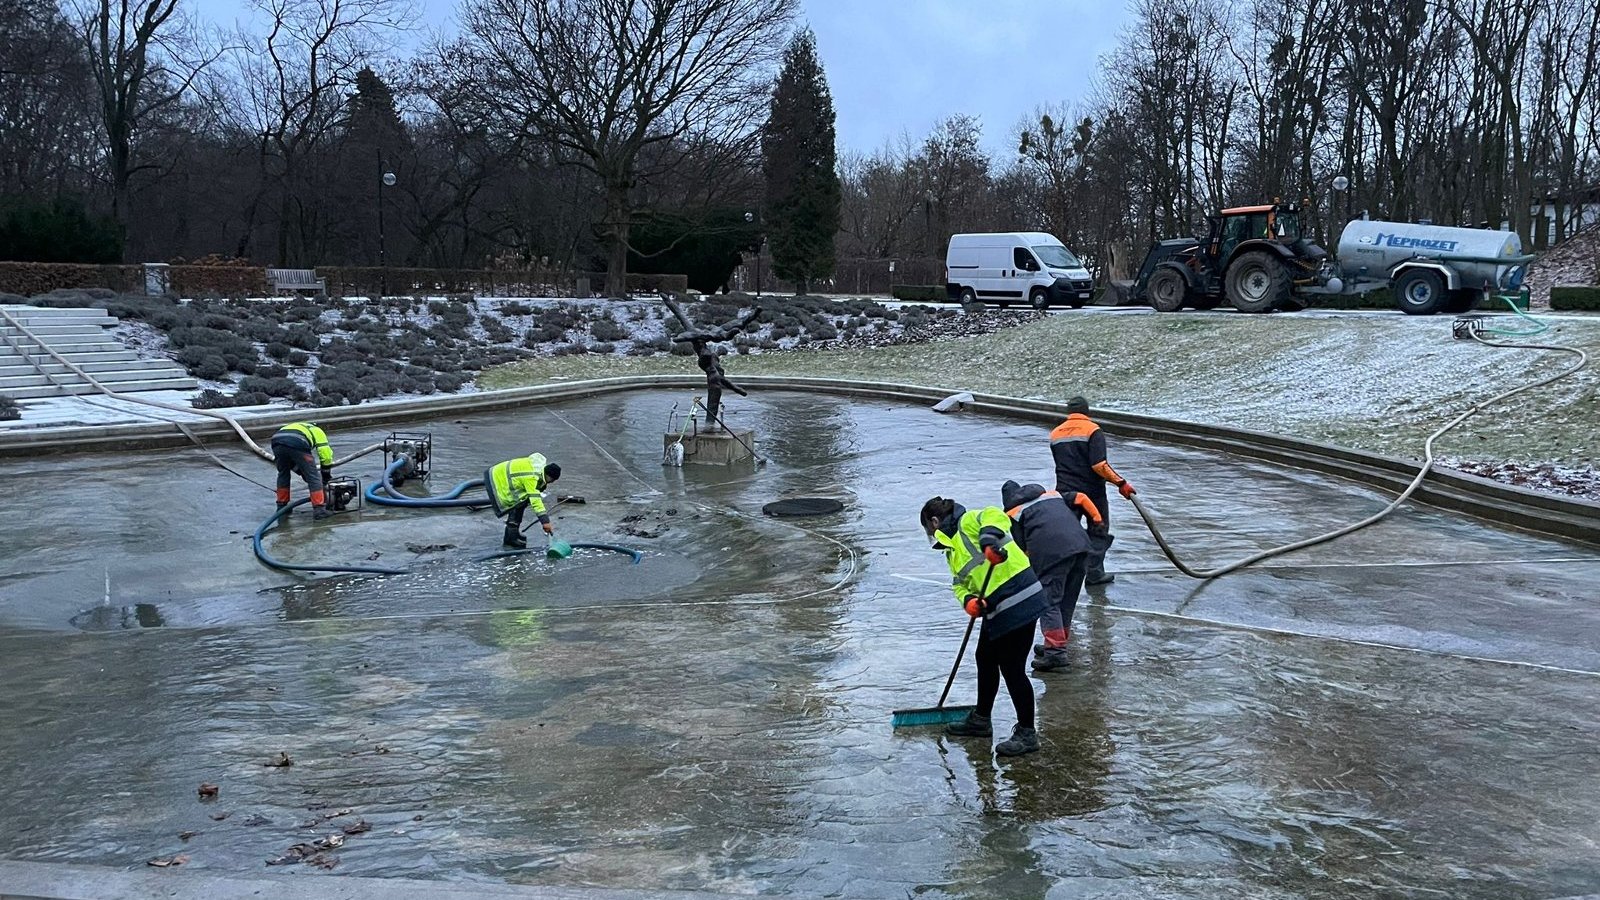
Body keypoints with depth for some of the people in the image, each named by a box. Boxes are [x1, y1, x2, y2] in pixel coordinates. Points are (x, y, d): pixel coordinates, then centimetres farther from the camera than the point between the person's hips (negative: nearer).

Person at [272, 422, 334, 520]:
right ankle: (319, 510, 1)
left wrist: (305, 476, 42)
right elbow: (326, 454, 18)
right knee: (314, 477, 5)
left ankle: (281, 506, 36)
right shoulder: (317, 431, 32)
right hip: (297, 445, -5)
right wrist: (326, 477, 27)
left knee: (283, 474, 29)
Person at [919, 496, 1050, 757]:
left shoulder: (968, 522, -7)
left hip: (1018, 601, -11)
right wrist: (968, 600, -8)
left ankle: (1026, 734, 7)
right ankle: (981, 720, 38)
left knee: (1012, 668, -5)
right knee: (985, 660, 22)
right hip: (997, 610, 11)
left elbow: (995, 515, -26)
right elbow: (961, 583, 14)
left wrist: (990, 539, -44)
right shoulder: (952, 550, 22)